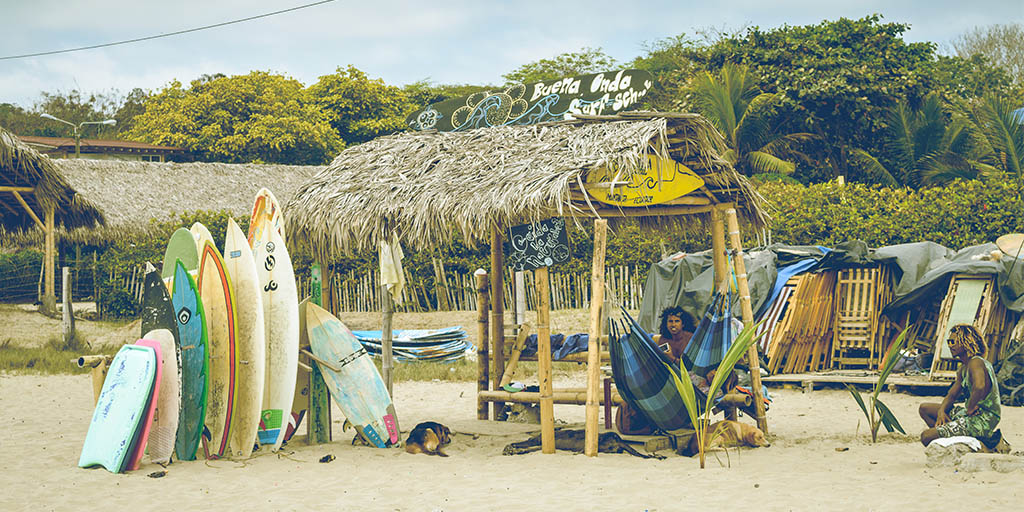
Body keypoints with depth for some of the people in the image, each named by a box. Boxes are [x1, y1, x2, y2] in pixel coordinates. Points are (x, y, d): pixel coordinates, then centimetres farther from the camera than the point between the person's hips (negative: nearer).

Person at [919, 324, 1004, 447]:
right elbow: (951, 396, 19)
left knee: (926, 437, -17)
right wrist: (941, 411, -1)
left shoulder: (976, 362, -17)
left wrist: (970, 409, -23)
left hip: (983, 420, -10)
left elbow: (979, 387, -37)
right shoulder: (963, 369, 15)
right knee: (924, 408, 19)